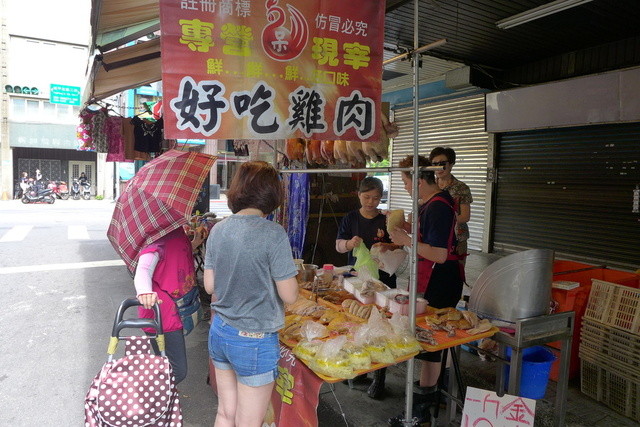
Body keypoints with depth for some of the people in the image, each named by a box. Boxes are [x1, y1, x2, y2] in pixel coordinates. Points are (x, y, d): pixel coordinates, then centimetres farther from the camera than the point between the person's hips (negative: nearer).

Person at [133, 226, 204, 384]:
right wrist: (145, 292, -54)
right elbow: (143, 270, -34)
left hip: (175, 311, 10)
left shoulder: (181, 235, 8)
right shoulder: (157, 242, -20)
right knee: (177, 371, -4)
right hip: (162, 317, -10)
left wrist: (194, 244, 10)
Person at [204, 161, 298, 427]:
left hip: (219, 332, 6)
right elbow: (289, 295, -17)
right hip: (255, 340, -6)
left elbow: (209, 285, 5)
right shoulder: (273, 234, -19)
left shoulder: (218, 230, -1)